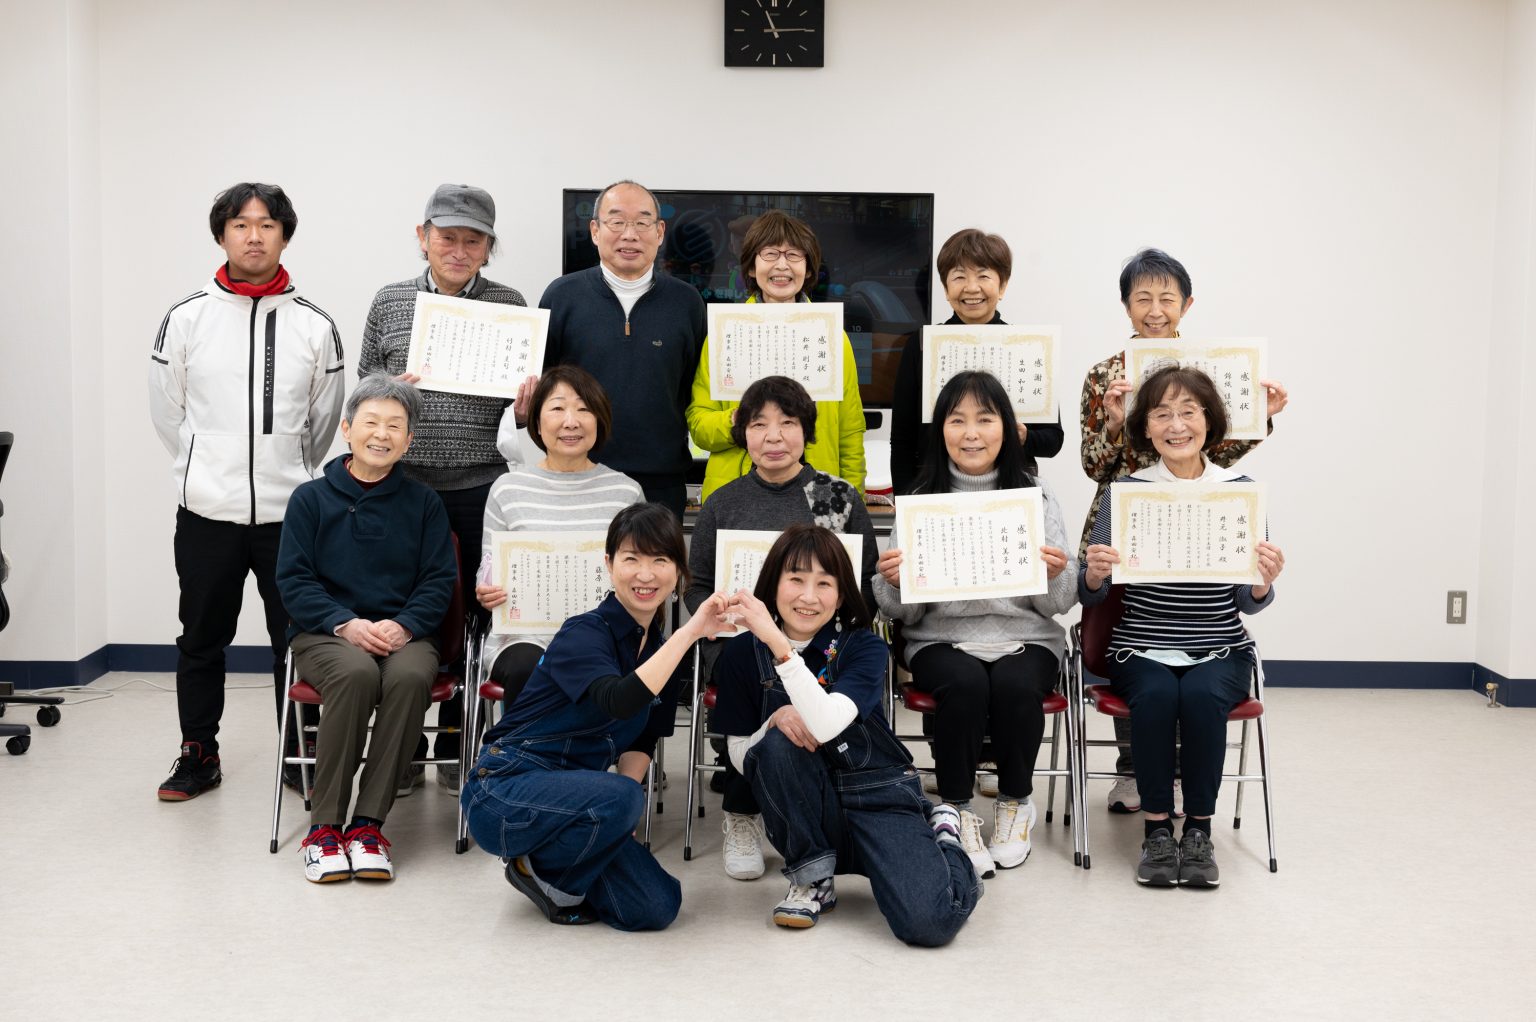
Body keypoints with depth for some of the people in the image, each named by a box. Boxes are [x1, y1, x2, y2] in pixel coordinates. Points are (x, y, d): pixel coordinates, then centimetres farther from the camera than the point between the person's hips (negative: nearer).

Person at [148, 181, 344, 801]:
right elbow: (168, 413, 9)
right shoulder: (186, 319, 0)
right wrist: (205, 472, 13)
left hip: (289, 512, 0)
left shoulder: (315, 326, 1)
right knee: (202, 640, 11)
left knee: (297, 640, 6)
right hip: (206, 513, 0)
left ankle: (302, 756, 20)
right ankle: (198, 755, 25)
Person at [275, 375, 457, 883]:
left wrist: (402, 625, -14)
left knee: (411, 676, -35)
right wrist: (346, 623, -15)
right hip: (325, 632, -1)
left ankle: (368, 822, -25)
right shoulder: (311, 498, 7)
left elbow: (440, 580, 6)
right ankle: (324, 824, -24)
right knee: (355, 673, -36)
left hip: (402, 633, 1)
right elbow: (293, 579, 1)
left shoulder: (423, 503, 11)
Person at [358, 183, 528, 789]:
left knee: (473, 614, 5)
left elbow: (528, 391, 10)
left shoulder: (510, 305, 5)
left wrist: (526, 404, -12)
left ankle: (457, 746, 20)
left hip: (482, 484, 0)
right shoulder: (389, 303, 6)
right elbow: (364, 384, 11)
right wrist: (392, 389, -9)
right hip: (405, 483, 0)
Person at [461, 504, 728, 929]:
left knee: (657, 907, -8)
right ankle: (545, 875, -6)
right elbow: (618, 701, -37)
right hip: (504, 791, -7)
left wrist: (623, 818, -9)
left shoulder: (662, 647, 6)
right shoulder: (584, 634, -17)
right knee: (620, 798, -35)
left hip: (569, 792, 7)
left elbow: (640, 743, 8)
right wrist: (690, 632, -38)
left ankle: (548, 865, 15)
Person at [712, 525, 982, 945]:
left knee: (928, 921, -26)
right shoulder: (742, 653, -3)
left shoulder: (864, 647, -10)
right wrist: (776, 719, -21)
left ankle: (942, 836, 9)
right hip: (805, 813, 2)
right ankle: (813, 878, -10)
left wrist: (777, 642, -39)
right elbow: (741, 757, -1)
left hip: (877, 795, -2)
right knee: (778, 743, -30)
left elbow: (825, 726, -30)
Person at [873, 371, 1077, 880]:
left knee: (1014, 683, -31)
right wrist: (893, 583, -17)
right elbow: (904, 611, 5)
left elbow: (1061, 603, 4)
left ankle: (1015, 802, -4)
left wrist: (1056, 576, -19)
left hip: (1025, 638, 0)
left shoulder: (1037, 498, 7)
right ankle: (956, 809, -10)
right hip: (942, 639, 0)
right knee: (965, 683, -32)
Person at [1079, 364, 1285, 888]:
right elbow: (1090, 595, 0)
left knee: (1202, 695, -30)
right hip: (1142, 649, 0)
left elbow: (1248, 603, 2)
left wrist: (1264, 583, -22)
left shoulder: (1239, 490, 1)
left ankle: (1199, 830, -12)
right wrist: (1095, 573, -24)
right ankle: (1156, 829, -13)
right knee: (1156, 695, -30)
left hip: (1220, 651, 0)